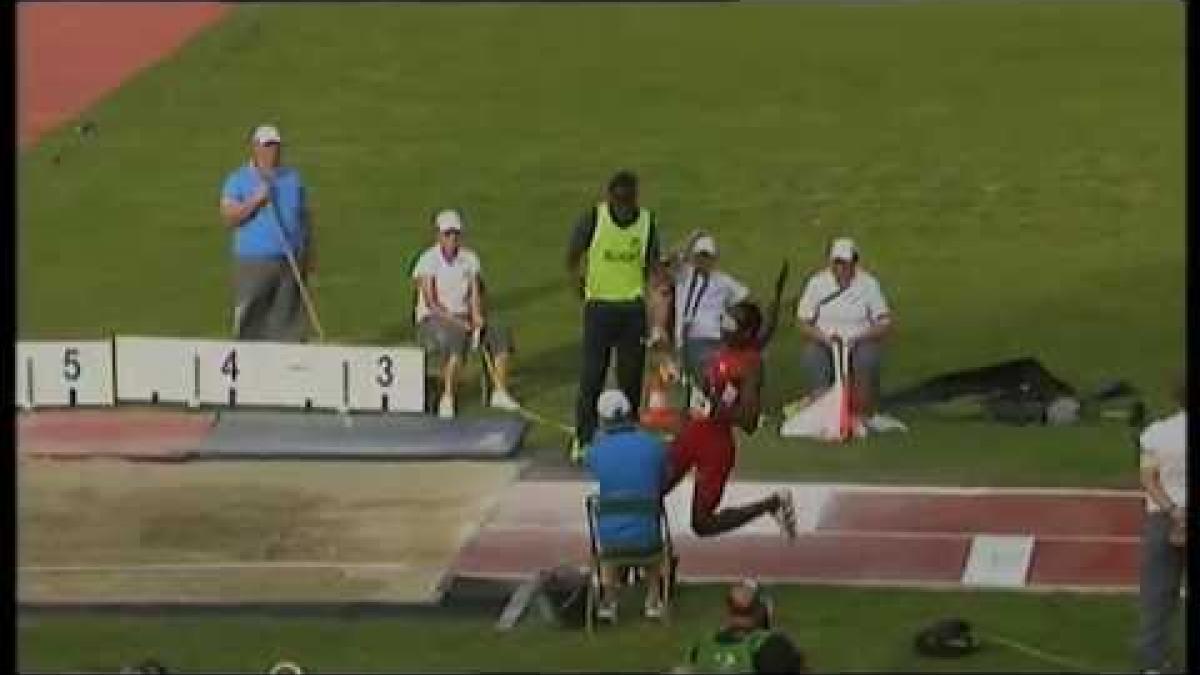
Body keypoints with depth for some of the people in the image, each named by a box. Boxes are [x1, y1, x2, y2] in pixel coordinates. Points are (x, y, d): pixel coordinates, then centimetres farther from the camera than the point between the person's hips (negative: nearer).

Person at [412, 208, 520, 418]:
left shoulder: (469, 259, 7)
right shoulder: (428, 261, -10)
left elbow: (475, 295, 6)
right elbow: (430, 302, -16)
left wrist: (477, 316, -14)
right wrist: (455, 321, -24)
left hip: (463, 317, 6)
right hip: (432, 320, -6)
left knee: (500, 335, -17)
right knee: (458, 339, -38)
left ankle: (500, 392, -12)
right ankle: (447, 399, -36)